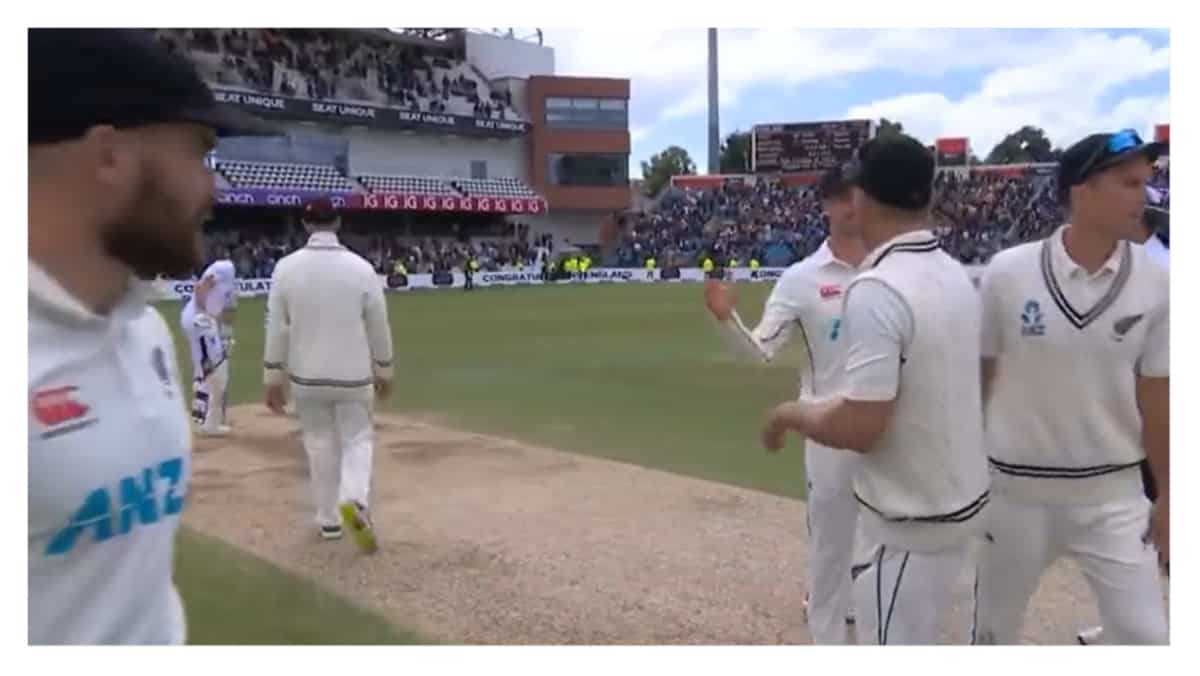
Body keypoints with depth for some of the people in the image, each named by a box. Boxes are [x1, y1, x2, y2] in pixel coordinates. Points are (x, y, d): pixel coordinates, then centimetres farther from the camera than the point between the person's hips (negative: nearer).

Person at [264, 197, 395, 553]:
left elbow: (277, 330, -5)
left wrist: (273, 380, 3)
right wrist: (384, 372, 12)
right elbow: (379, 327, -2)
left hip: (307, 377, 1)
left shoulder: (287, 267, -7)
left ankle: (328, 520, 22)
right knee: (358, 440, 12)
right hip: (353, 376, -1)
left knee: (320, 445, 15)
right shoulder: (361, 268, -8)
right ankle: (354, 500, -14)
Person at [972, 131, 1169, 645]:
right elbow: (976, 379, -2)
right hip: (1015, 486, -1)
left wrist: (1167, 495, 5)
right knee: (994, 627, 15)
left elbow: (1155, 398, 1)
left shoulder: (1155, 285, -6)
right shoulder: (1008, 273, -12)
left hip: (1112, 493, 1)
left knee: (1144, 636, 4)